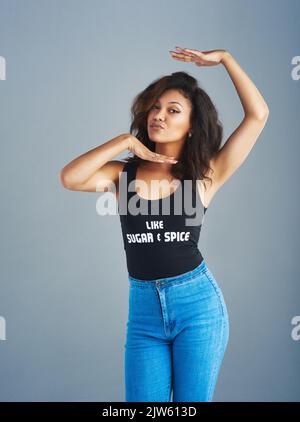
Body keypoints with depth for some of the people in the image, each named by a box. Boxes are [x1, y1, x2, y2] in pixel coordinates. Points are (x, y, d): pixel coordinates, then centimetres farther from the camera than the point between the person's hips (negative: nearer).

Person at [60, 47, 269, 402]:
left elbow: (257, 115, -3)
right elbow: (69, 178, -13)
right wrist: (126, 141, -7)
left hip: (198, 305, -1)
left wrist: (224, 58, -1)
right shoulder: (125, 173, 5)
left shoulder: (205, 174, 1)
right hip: (143, 309, 1)